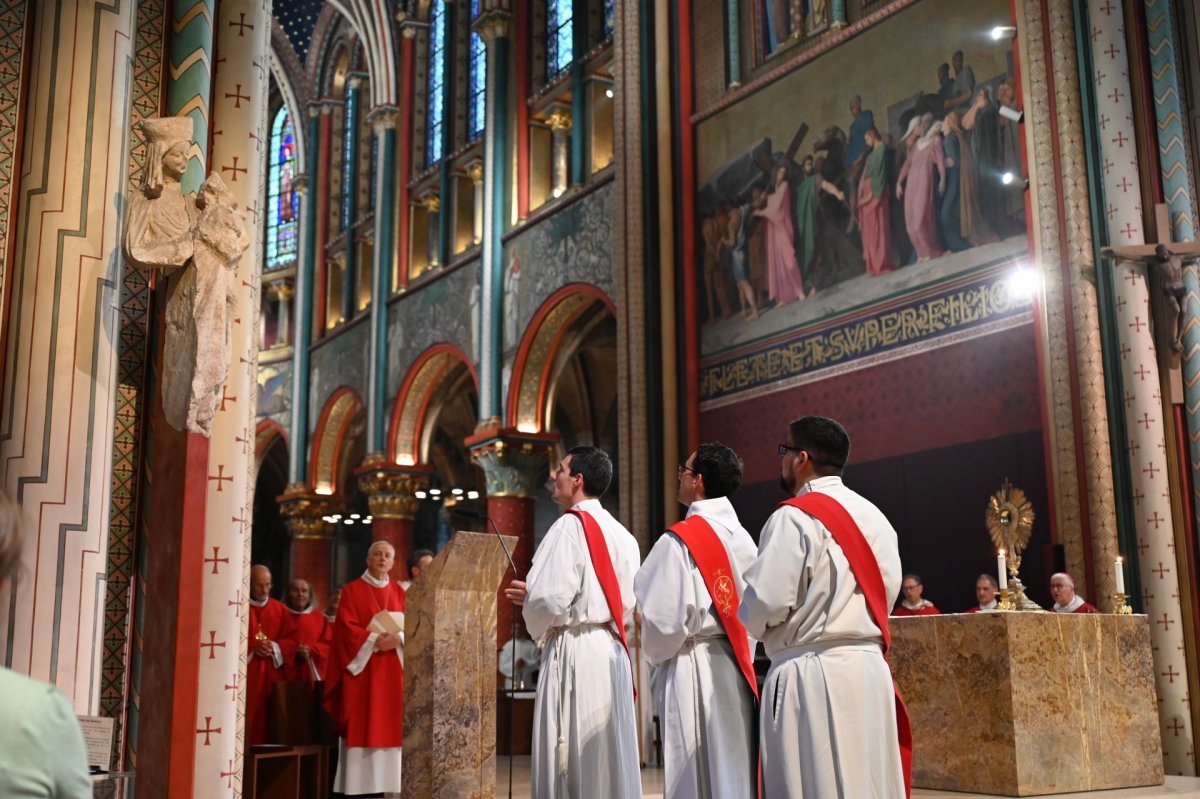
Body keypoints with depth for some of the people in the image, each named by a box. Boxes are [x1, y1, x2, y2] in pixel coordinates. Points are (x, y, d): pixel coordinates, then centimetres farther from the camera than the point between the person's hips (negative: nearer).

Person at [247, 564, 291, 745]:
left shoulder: (280, 609, 13)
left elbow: (291, 639, 11)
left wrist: (274, 647, -9)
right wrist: (253, 646, -15)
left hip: (272, 673, 3)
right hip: (245, 671, -3)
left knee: (269, 718, -1)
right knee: (247, 716, -9)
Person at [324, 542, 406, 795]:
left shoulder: (399, 592, 13)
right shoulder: (351, 590, 3)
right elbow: (347, 627, -7)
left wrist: (397, 639, -14)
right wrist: (374, 640, -18)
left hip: (393, 669, 4)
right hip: (361, 666, -3)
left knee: (390, 724, 1)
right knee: (360, 725, -7)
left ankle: (388, 784, 3)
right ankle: (357, 784, -4)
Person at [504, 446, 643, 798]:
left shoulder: (570, 525, -10)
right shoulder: (621, 535, 13)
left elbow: (549, 600, -19)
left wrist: (531, 609, 6)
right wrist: (535, 595, 17)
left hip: (574, 653, -8)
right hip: (612, 652, 8)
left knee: (569, 760, -3)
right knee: (608, 759, 11)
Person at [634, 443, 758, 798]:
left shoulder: (679, 540, -14)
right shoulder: (744, 539, 7)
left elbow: (665, 619, -16)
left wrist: (656, 653, 2)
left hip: (692, 671, -7)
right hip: (736, 668, 7)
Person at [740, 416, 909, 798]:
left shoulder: (795, 517, -11)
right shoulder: (876, 518, 13)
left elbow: (767, 603, -15)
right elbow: (886, 593, 13)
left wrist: (752, 627, 6)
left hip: (811, 677, -8)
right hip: (870, 669, 8)